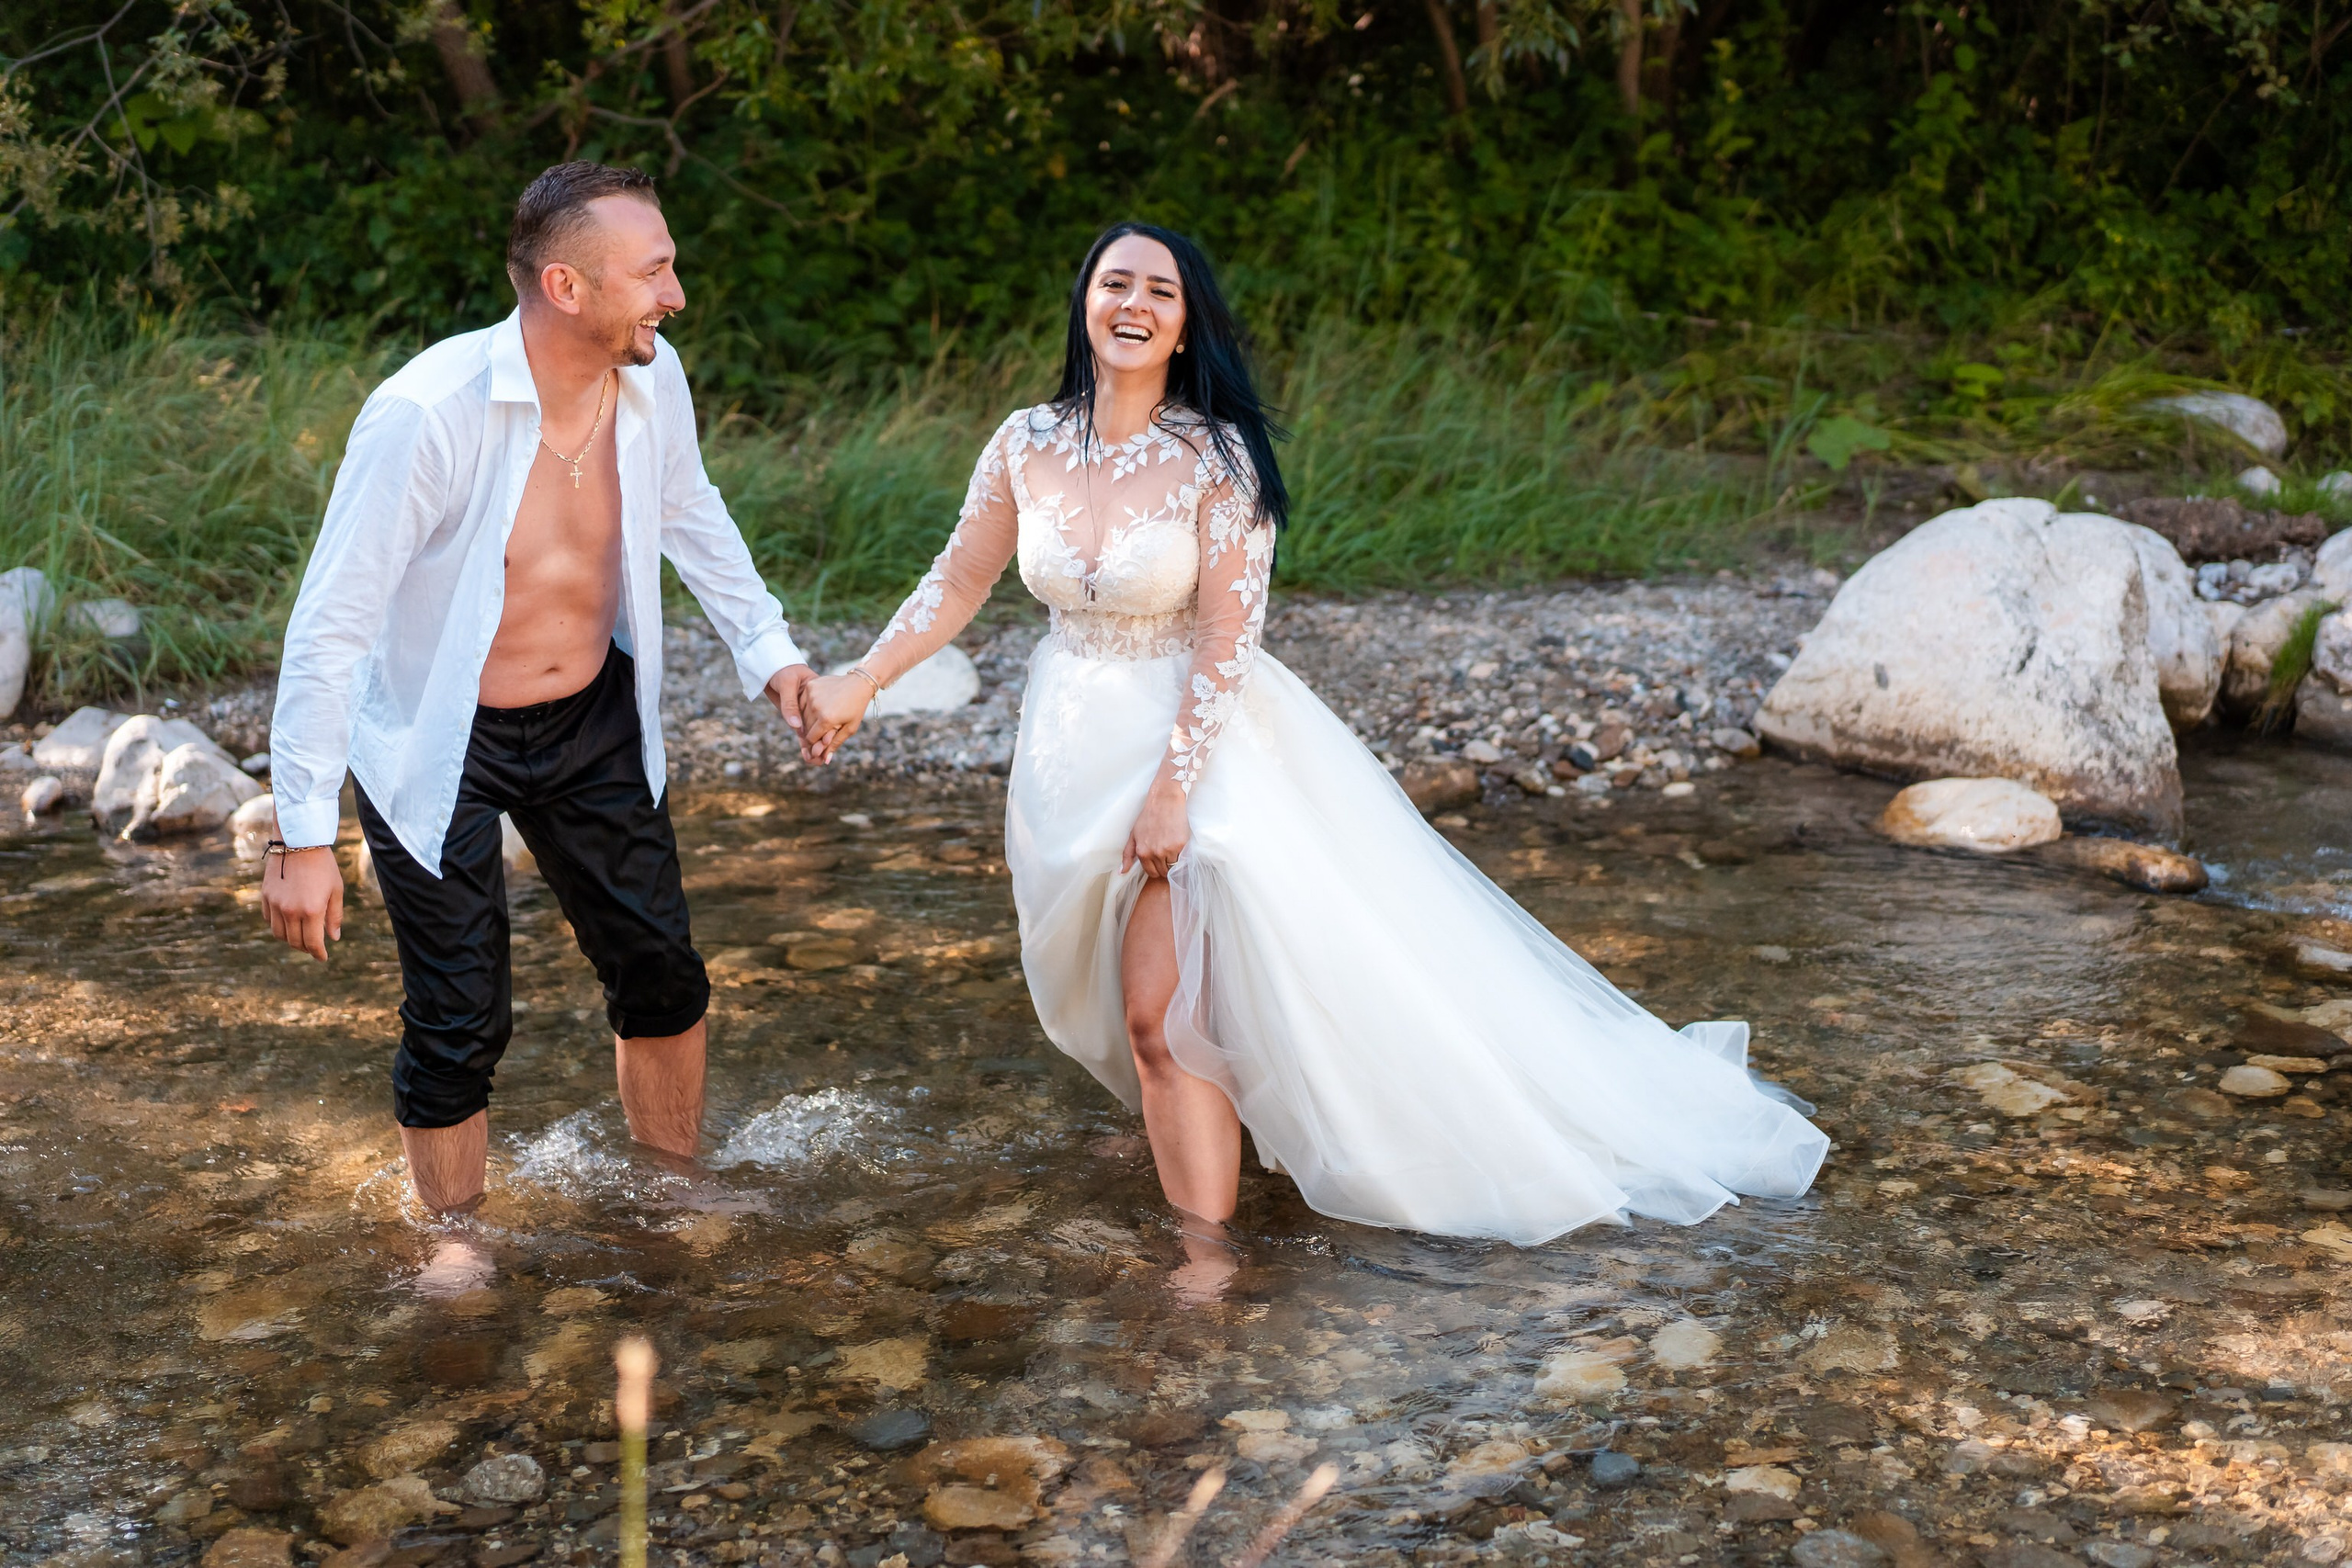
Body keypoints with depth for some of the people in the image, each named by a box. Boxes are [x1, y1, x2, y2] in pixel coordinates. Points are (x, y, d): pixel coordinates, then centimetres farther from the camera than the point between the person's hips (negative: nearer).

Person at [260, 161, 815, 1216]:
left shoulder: (651, 377, -12)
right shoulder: (428, 413, -30)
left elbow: (689, 513, 12)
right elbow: (329, 627, -24)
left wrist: (767, 650, 10)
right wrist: (304, 837, -23)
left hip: (593, 723, 6)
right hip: (439, 746, -5)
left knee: (661, 972, 12)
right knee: (460, 1022, 0)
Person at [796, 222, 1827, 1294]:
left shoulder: (1215, 458, -17)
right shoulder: (1026, 446, -5)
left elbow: (1225, 636, -17)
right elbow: (957, 583, 6)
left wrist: (1170, 785, -20)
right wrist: (857, 682, 2)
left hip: (1198, 733, -5)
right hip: (1075, 738, 5)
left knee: (1161, 1008, -10)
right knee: (1125, 995, 18)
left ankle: (1207, 1243, 2)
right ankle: (1179, 1128, 47)